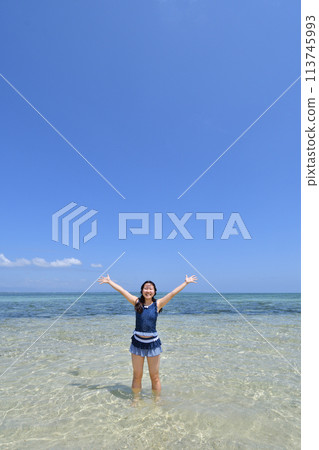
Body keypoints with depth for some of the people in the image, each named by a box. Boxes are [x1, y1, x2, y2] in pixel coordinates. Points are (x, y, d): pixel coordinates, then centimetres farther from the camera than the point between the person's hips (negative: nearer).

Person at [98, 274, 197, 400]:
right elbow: (121, 290, 0)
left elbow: (173, 293, -5)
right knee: (137, 376, 13)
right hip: (137, 342, 1)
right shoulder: (137, 302, -3)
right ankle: (136, 399, 32)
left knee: (155, 377, 10)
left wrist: (186, 282, -4)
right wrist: (109, 281, 5)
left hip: (153, 343, -1)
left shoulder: (157, 304, -5)